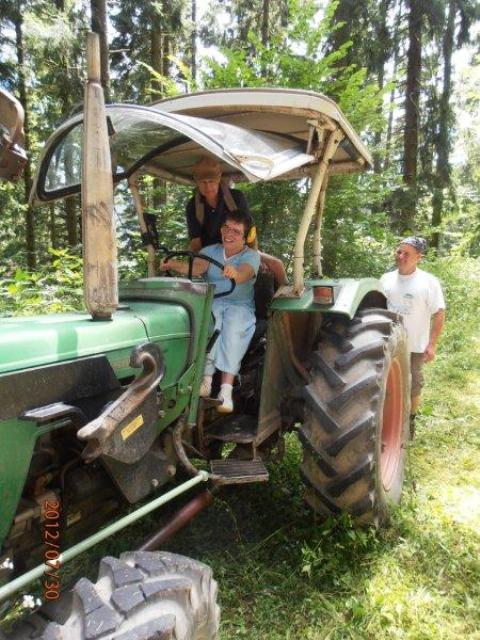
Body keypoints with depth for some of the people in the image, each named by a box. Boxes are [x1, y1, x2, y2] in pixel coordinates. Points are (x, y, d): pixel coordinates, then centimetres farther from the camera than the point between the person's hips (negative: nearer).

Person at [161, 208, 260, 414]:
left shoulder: (251, 256, 3)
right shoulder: (210, 250, 13)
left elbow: (244, 274, -23)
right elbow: (196, 267, -10)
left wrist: (235, 272, -49)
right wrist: (173, 264, -32)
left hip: (240, 306, -2)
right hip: (212, 303, 2)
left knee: (233, 328, -35)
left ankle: (226, 389, -41)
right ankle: (206, 377, -37)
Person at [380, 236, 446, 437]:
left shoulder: (428, 282, -12)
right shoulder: (386, 279, 0)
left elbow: (439, 313, -11)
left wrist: (432, 344, -16)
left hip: (416, 345, -3)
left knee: (413, 385, 13)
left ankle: (410, 420, 33)